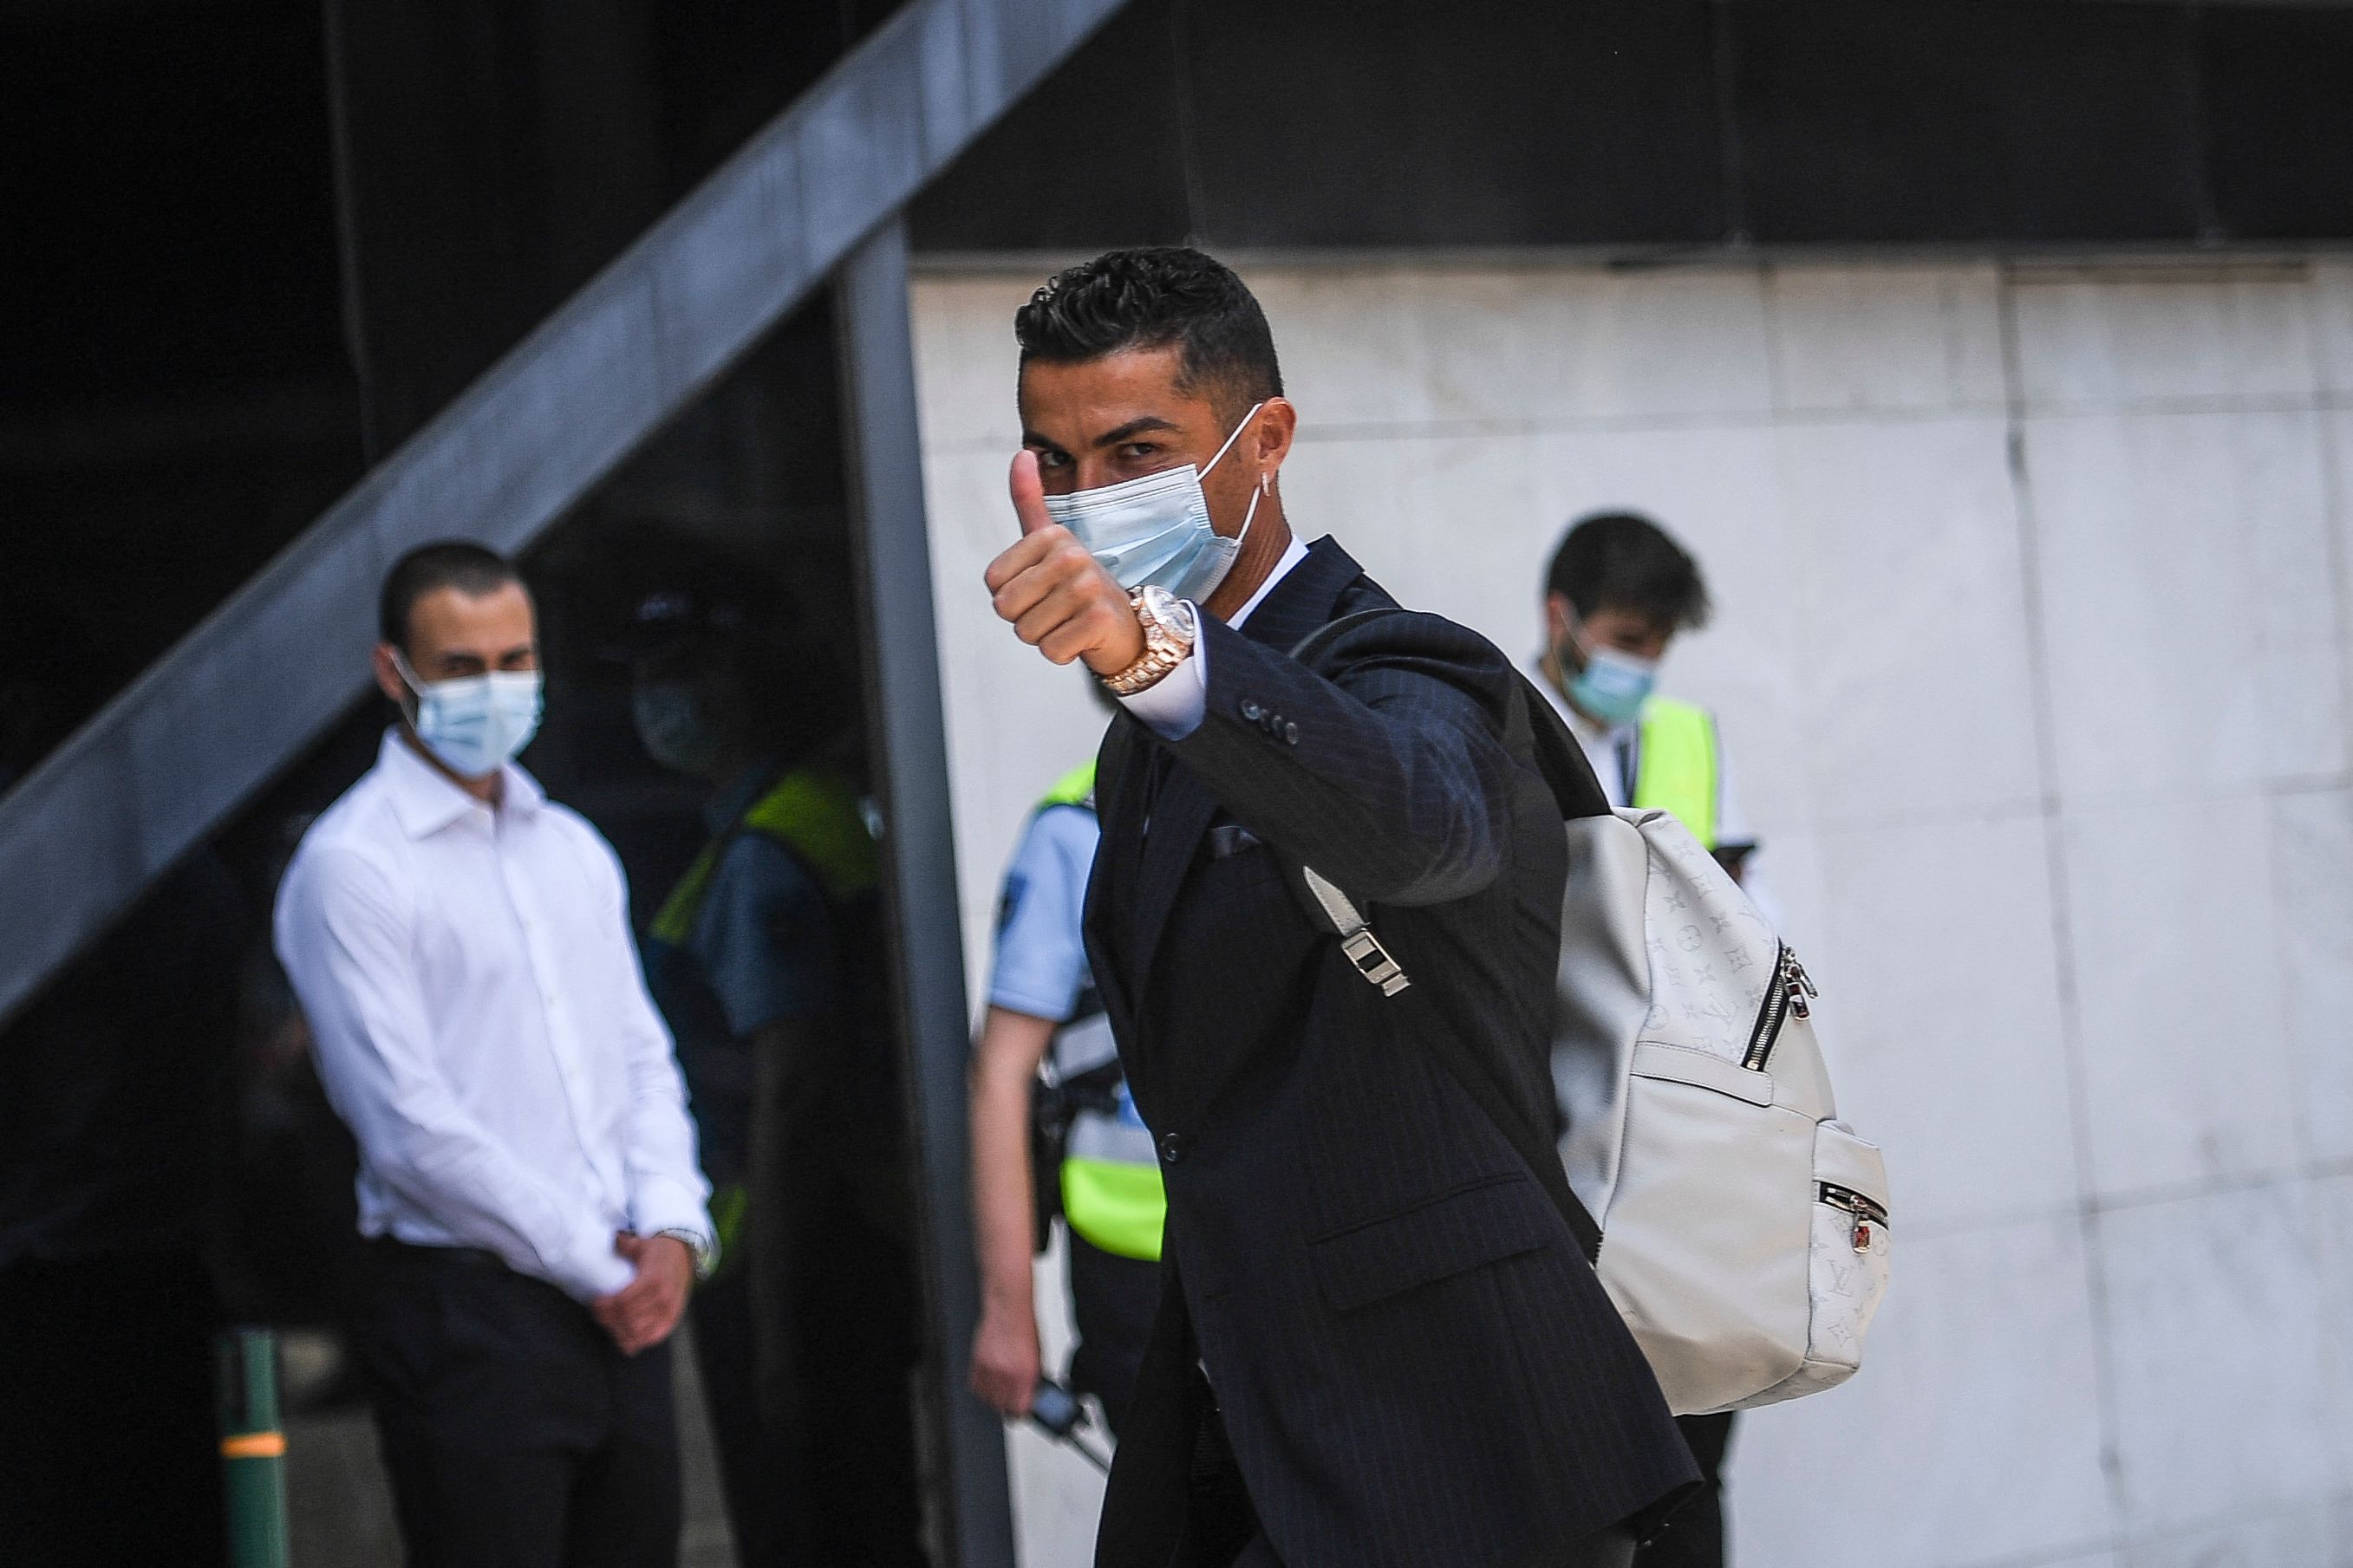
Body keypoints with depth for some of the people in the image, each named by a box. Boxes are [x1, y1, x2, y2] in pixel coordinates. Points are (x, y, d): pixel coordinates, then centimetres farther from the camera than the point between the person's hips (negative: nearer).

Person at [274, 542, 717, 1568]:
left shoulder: (573, 850, 17)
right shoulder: (351, 866, -7)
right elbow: (412, 1128, -12)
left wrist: (671, 1229, -2)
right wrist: (599, 1267, -10)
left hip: (622, 1308, 7)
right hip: (470, 1313, -7)